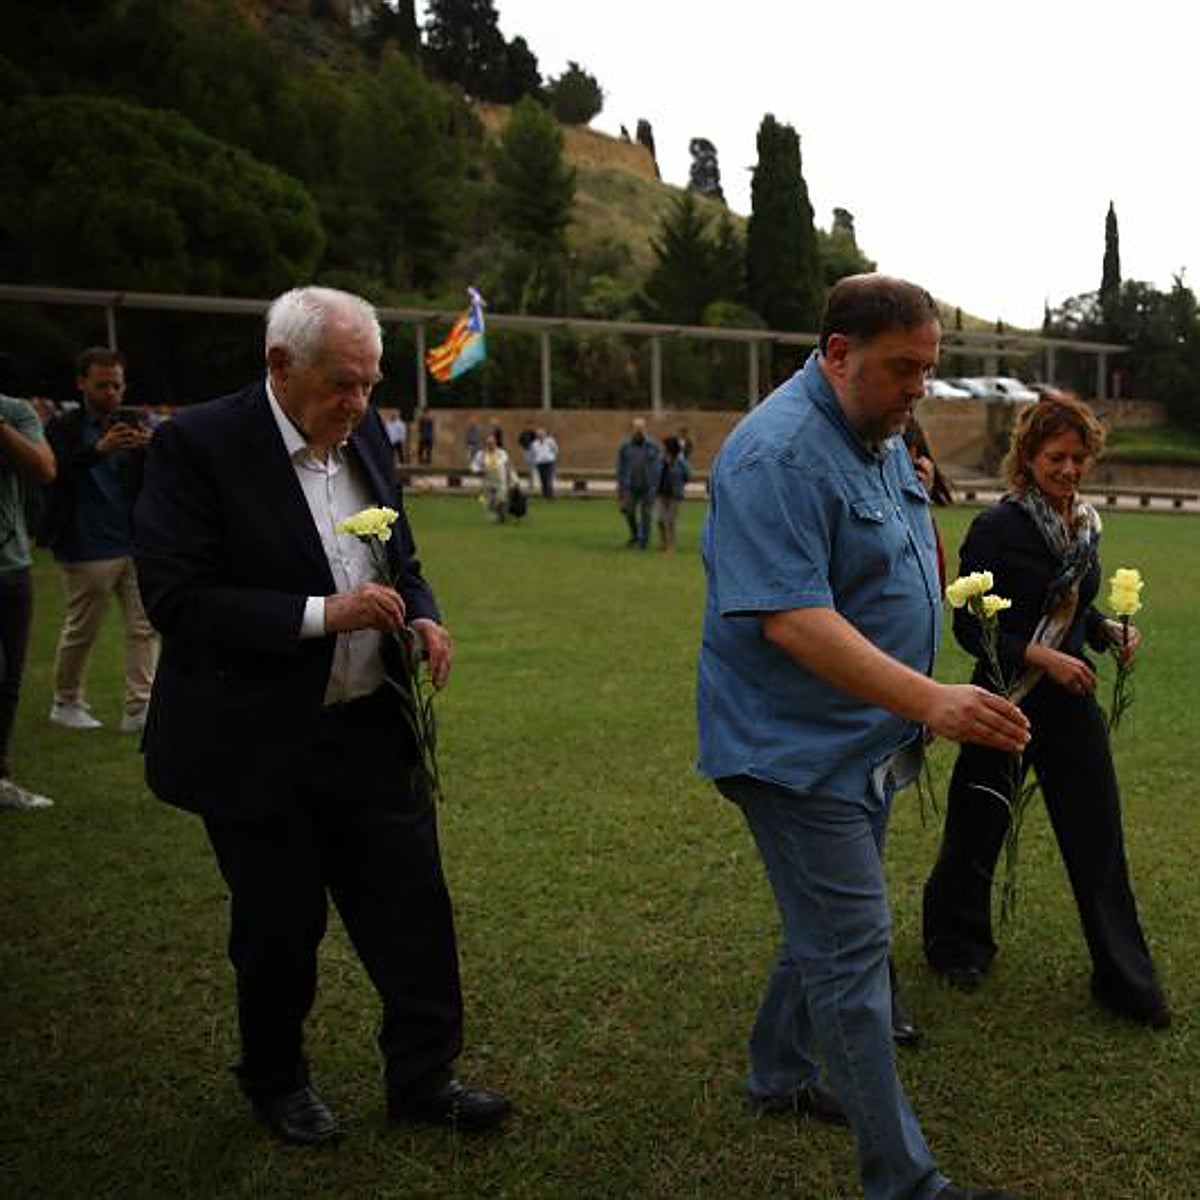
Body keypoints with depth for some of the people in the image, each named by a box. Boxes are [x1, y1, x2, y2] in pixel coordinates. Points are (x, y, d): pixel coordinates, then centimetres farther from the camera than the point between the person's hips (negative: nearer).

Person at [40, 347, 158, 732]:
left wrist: (152, 447, -26)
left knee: (144, 628, 0)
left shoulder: (137, 423, 6)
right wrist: (99, 449, -34)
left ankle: (139, 709, 5)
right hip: (87, 551, -3)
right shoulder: (64, 429, -1)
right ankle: (66, 703, 25)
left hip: (137, 544, 3)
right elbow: (57, 474, -17)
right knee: (80, 630, 7)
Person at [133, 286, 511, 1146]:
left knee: (412, 906, 9)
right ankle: (277, 1081, 36)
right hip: (258, 744, -5)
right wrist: (323, 614, -24)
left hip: (372, 729, 5)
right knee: (278, 927, 12)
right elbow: (176, 599, -20)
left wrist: (421, 617, -4)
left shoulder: (366, 433, 4)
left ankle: (423, 1076, 27)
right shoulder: (198, 444, -14)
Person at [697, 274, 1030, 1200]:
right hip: (797, 749, -10)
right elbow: (794, 619, -31)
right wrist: (932, 701, -38)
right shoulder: (779, 455, -23)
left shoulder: (881, 438, 9)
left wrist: (924, 708, 19)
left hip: (865, 739, 10)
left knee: (833, 927, 21)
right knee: (852, 952, -4)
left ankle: (780, 1074, 41)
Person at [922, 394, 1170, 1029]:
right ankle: (957, 945, 33)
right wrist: (1038, 656, -23)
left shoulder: (1084, 524, 5)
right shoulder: (996, 527, -15)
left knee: (1098, 833, 6)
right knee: (978, 832, 10)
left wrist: (1110, 631, -2)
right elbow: (968, 626, -14)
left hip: (1071, 701, 5)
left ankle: (1125, 978, 18)